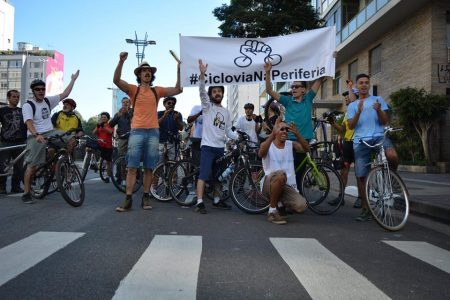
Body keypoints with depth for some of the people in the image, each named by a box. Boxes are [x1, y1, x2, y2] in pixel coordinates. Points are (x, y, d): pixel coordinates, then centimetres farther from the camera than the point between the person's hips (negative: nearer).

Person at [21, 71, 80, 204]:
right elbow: (29, 123, -21)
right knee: (32, 165, -8)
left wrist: (73, 80, 11)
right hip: (35, 137, -5)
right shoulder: (28, 105, -6)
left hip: (50, 134, 6)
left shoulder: (48, 101, 11)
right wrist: (37, 135, -39)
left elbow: (65, 94, 12)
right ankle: (26, 193, 0)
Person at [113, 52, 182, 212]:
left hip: (153, 132, 2)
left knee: (149, 168, 6)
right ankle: (128, 199, -1)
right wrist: (121, 61, -22)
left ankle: (146, 198, 14)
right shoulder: (133, 89, 6)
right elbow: (116, 80, -10)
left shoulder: (157, 91, 12)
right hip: (137, 131, -2)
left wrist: (179, 71, -4)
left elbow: (178, 90, 6)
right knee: (132, 167, -4)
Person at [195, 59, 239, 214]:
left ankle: (217, 200, 25)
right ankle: (199, 202, -10)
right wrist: (202, 73, -32)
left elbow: (228, 131, 14)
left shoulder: (226, 111, 16)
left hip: (220, 147, 6)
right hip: (208, 146, -6)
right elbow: (202, 91, -18)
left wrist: (240, 137, -4)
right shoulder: (207, 106, 0)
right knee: (204, 174, -11)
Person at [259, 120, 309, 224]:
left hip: (288, 186, 3)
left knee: (301, 206, -24)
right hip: (269, 184, -3)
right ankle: (272, 211, -18)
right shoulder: (267, 144, 0)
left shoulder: (291, 144, 9)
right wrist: (272, 134, -35)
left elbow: (306, 149, -9)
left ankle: (280, 203, 12)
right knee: (280, 174, -38)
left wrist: (297, 134, -25)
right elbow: (261, 154, -25)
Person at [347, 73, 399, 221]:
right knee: (360, 176, 1)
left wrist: (378, 110, -14)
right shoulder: (352, 105, 16)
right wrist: (359, 112, -13)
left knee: (392, 156, -33)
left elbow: (384, 121, 6)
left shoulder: (378, 99, 14)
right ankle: (365, 210, 14)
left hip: (378, 136, -1)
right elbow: (351, 126, 3)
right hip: (360, 141, 2)